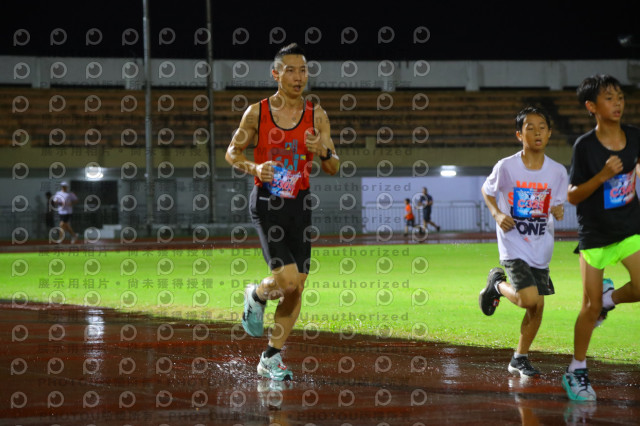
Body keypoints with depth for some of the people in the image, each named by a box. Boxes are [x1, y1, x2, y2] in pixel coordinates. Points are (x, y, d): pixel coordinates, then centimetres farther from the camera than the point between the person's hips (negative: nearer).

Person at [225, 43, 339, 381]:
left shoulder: (317, 116, 2)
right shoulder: (257, 113, -3)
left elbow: (333, 168, 5)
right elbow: (232, 153, 6)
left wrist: (324, 152, -17)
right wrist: (254, 168, -13)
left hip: (299, 204, 4)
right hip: (266, 203, -4)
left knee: (297, 287, 3)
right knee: (288, 278, -19)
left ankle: (271, 359, 17)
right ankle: (256, 296, 16)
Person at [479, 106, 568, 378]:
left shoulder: (557, 171, -3)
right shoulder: (506, 167, -11)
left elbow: (557, 204, 8)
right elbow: (486, 190, 6)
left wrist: (558, 211, -16)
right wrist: (497, 214, -11)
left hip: (541, 248, 4)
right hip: (514, 245, -4)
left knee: (538, 306, 7)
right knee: (528, 299, -20)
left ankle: (519, 359, 26)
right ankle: (497, 284, 12)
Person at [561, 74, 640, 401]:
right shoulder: (585, 146, -14)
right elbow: (572, 196, -14)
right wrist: (602, 176, -25)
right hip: (594, 235, -3)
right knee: (590, 307, 0)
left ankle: (608, 297, 17)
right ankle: (577, 371, 17)